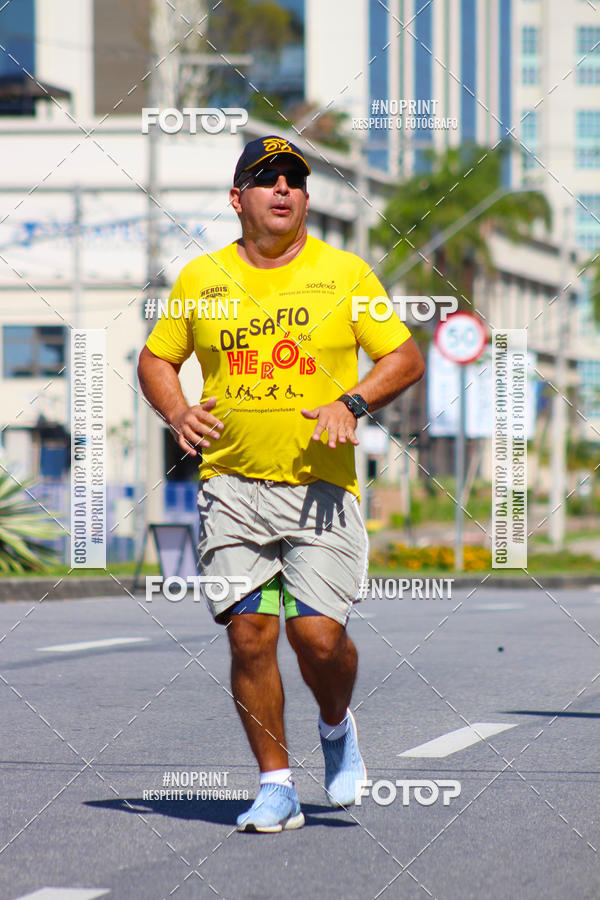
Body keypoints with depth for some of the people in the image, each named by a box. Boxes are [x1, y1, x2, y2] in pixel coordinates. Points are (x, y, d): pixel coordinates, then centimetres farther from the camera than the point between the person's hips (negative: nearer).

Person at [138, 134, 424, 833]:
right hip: (232, 485, 2)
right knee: (249, 634, -5)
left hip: (320, 487, -2)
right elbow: (156, 358, 20)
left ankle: (336, 728, 23)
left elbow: (406, 358, 6)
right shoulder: (201, 278, 9)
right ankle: (276, 787, 6)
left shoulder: (343, 274, 4)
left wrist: (352, 402, -11)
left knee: (318, 634, -10)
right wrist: (177, 412, -1)